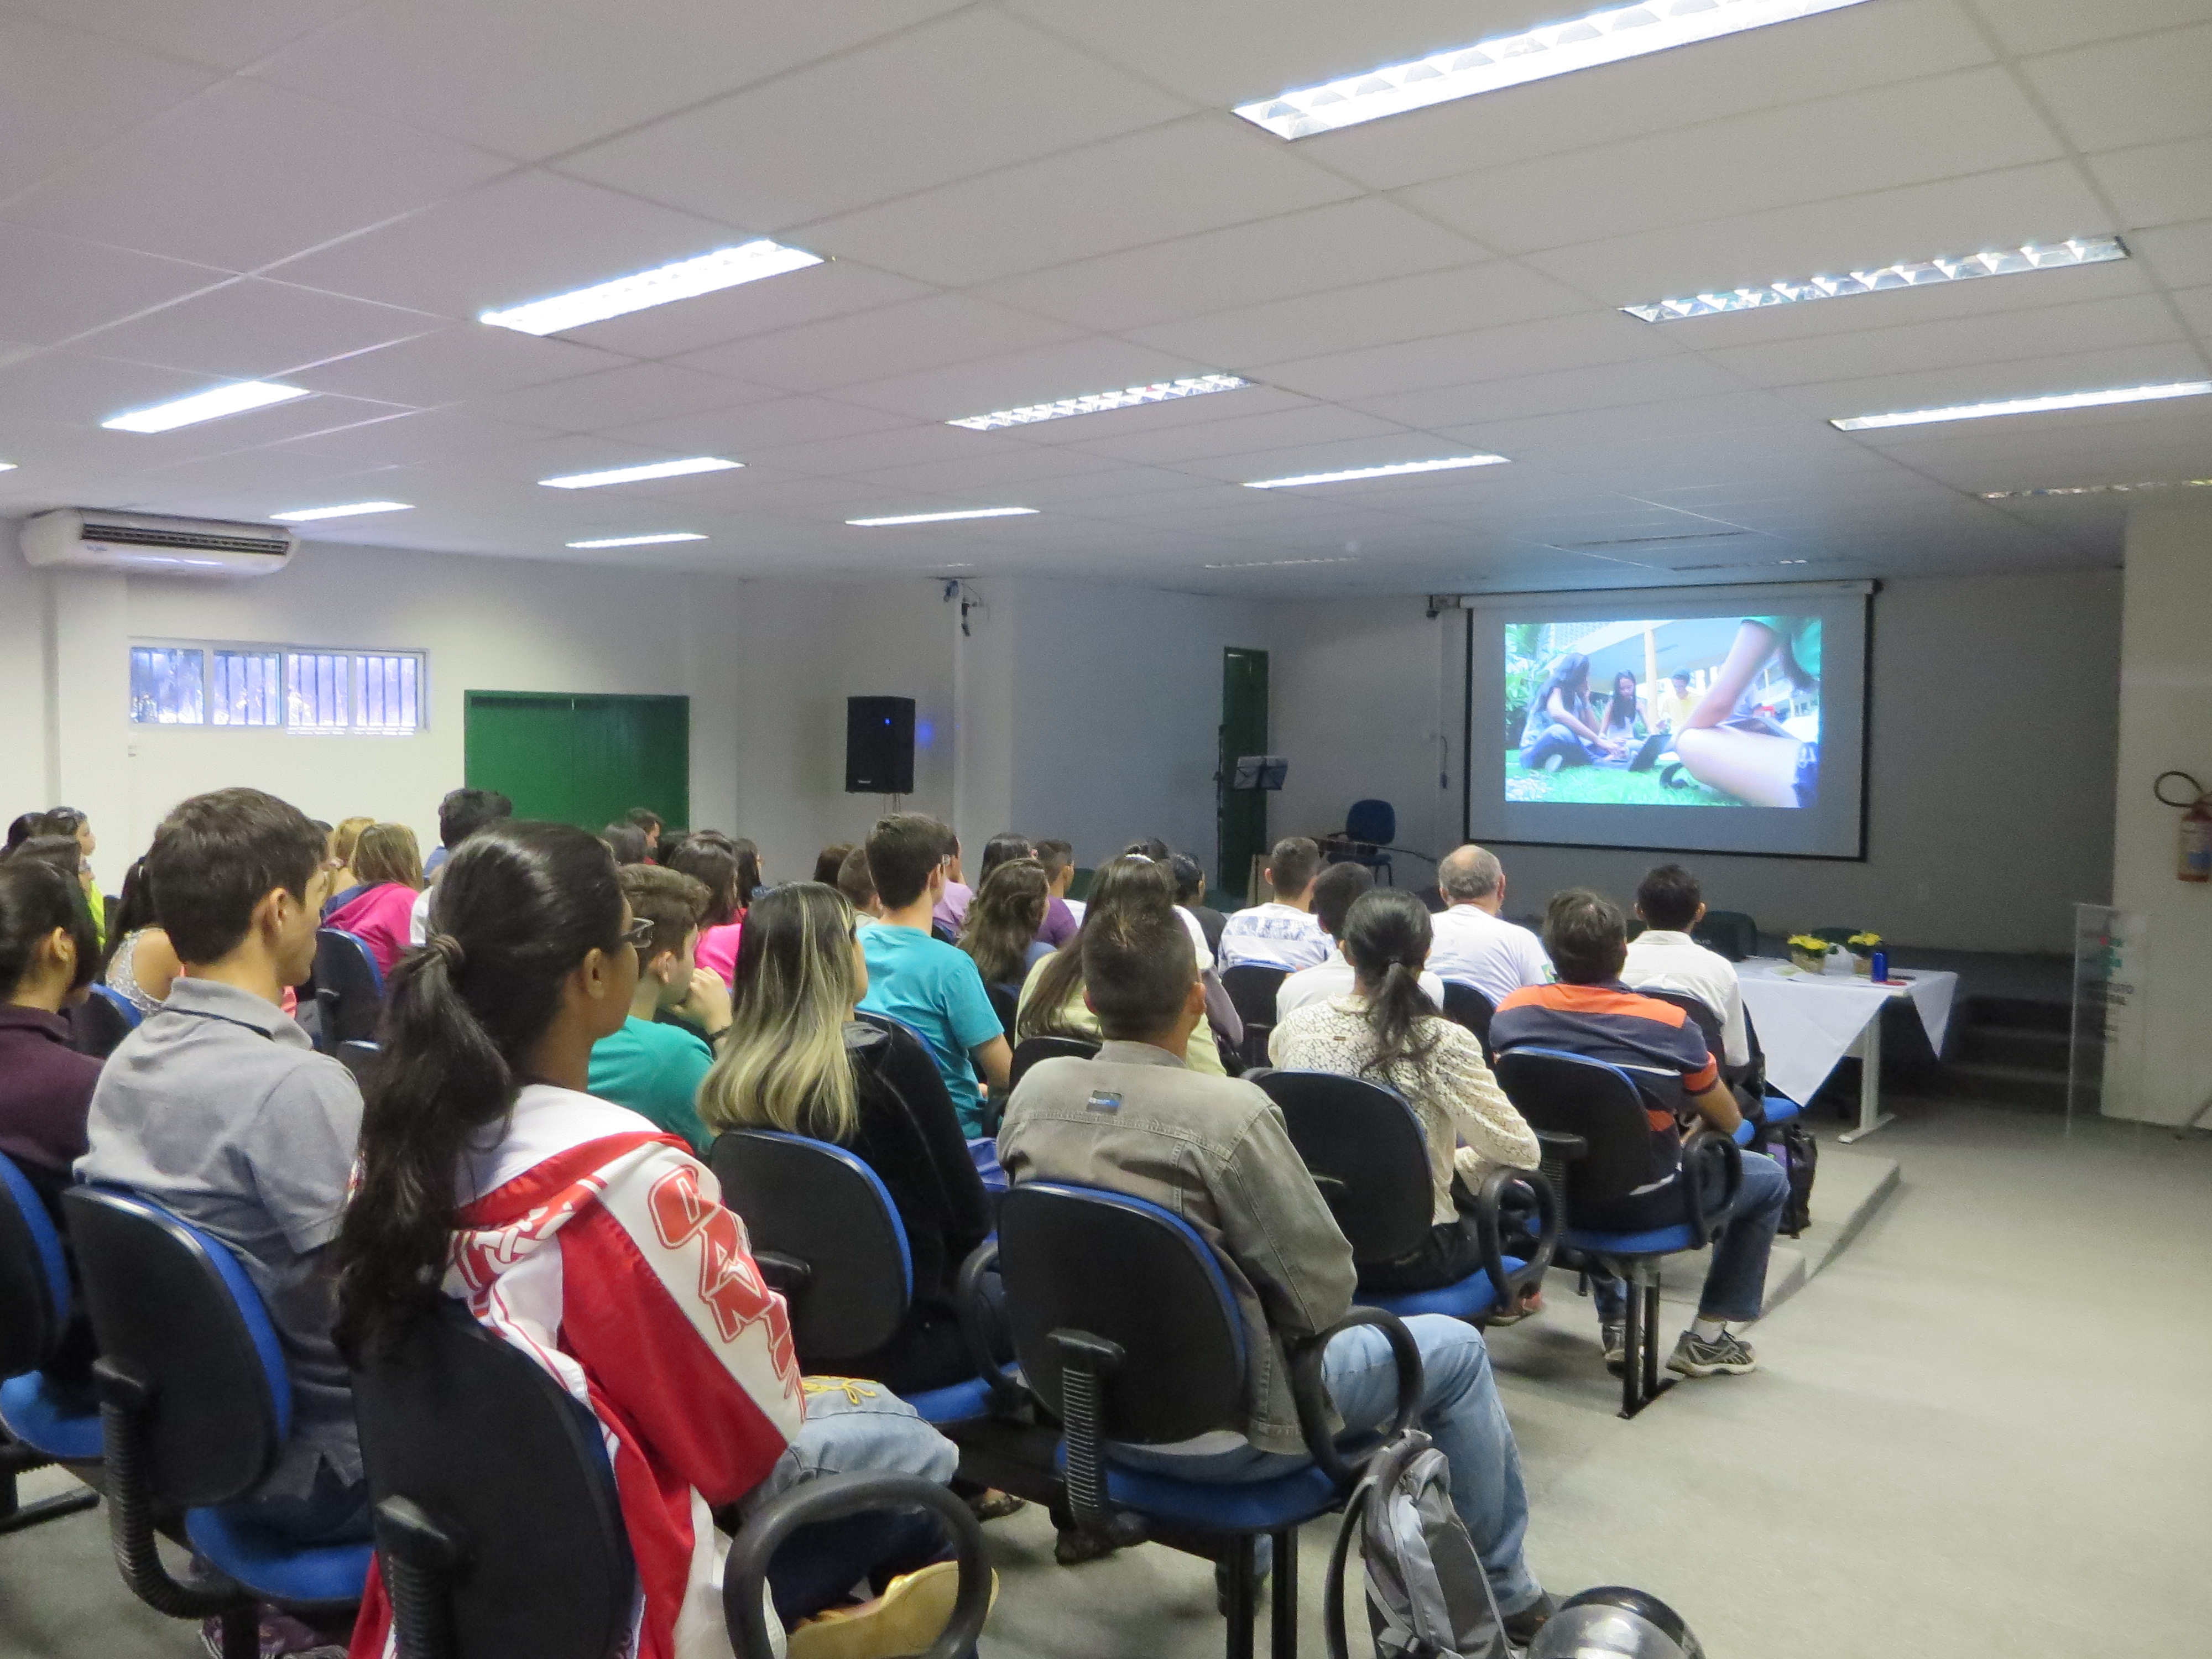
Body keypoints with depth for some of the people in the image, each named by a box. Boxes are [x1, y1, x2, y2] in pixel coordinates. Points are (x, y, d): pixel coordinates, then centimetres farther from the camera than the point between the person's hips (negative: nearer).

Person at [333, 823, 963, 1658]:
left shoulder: (403, 1143, -8)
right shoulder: (636, 1178, -30)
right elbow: (756, 1419, -18)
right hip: (607, 1590, -7)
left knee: (858, 1404, 23)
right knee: (909, 1449, 14)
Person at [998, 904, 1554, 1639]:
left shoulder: (1033, 1089, -9)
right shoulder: (1228, 1110, -26)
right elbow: (1324, 1290, -18)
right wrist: (1298, 1316, 3)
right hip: (1214, 1425, -6)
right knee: (1458, 1348, 13)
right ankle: (1504, 1592, 31)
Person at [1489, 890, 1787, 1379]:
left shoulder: (1512, 1011, -12)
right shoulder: (1669, 1025, -20)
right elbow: (1728, 1122, -5)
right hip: (1641, 1205, -3)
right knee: (1769, 1180, 20)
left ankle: (1614, 1323, 37)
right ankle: (1707, 1338, 24)